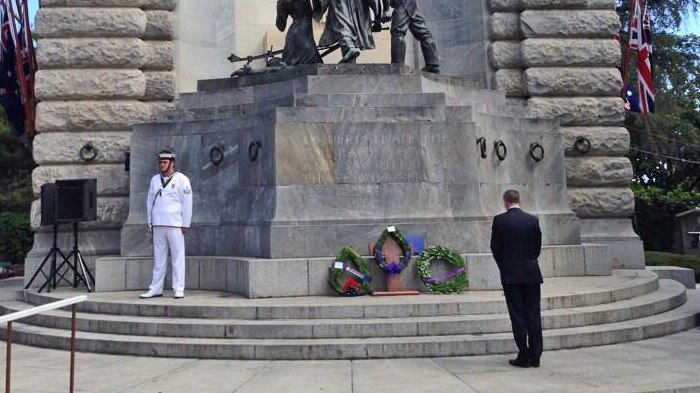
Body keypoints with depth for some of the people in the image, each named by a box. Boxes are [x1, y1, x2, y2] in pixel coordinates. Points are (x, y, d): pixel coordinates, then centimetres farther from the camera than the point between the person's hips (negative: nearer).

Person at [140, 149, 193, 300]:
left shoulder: (181, 179, -1)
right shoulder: (155, 179, 14)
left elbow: (187, 203, -3)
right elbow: (150, 201, 18)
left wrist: (186, 224, -6)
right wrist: (150, 222, 12)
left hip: (175, 225, -4)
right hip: (157, 225, 4)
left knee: (177, 257, -1)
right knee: (158, 258, 8)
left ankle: (179, 289, 3)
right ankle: (156, 288, 12)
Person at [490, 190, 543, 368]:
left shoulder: (499, 220, -5)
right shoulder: (533, 220, 2)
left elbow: (495, 247, -1)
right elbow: (538, 246, 8)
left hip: (511, 274, -3)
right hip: (532, 274, 3)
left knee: (517, 315, 1)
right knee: (533, 315, 7)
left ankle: (524, 356, 2)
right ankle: (535, 357, 10)